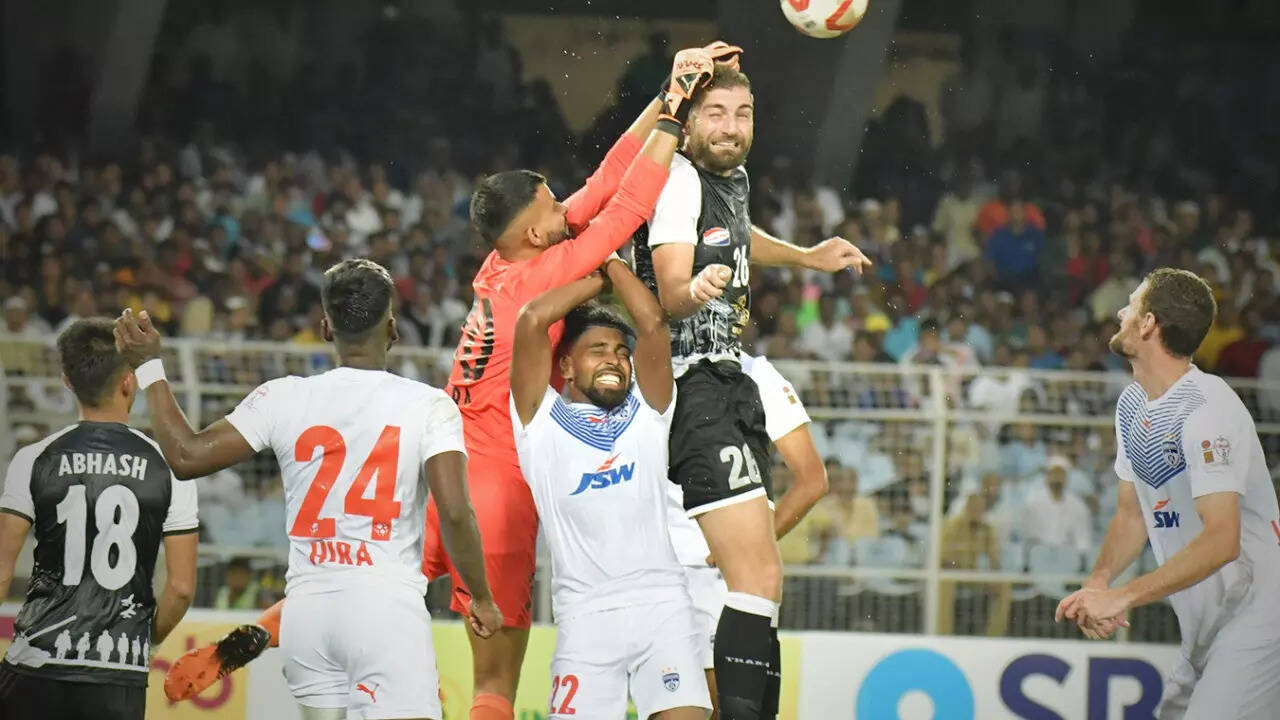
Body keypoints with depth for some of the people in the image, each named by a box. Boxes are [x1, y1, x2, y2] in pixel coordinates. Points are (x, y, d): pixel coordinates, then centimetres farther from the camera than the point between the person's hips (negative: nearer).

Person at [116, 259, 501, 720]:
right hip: (388, 610, -4)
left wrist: (149, 367, 15)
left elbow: (187, 456, 4)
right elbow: (455, 513, -11)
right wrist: (482, 598, 3)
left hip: (307, 610, 4)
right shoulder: (427, 406, -3)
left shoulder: (283, 399, 3)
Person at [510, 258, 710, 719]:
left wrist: (610, 260, 16)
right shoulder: (542, 421, 11)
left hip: (662, 606, 2)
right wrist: (597, 276, 14)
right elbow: (532, 319, 1)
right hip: (585, 616, -2)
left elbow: (654, 323, 6)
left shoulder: (647, 413, 18)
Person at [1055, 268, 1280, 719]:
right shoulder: (1132, 403, 9)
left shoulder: (1207, 409, -21)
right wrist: (1100, 579, -6)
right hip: (1203, 624, 9)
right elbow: (1132, 513, 15)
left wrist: (1122, 597, -30)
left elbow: (1221, 540, -28)